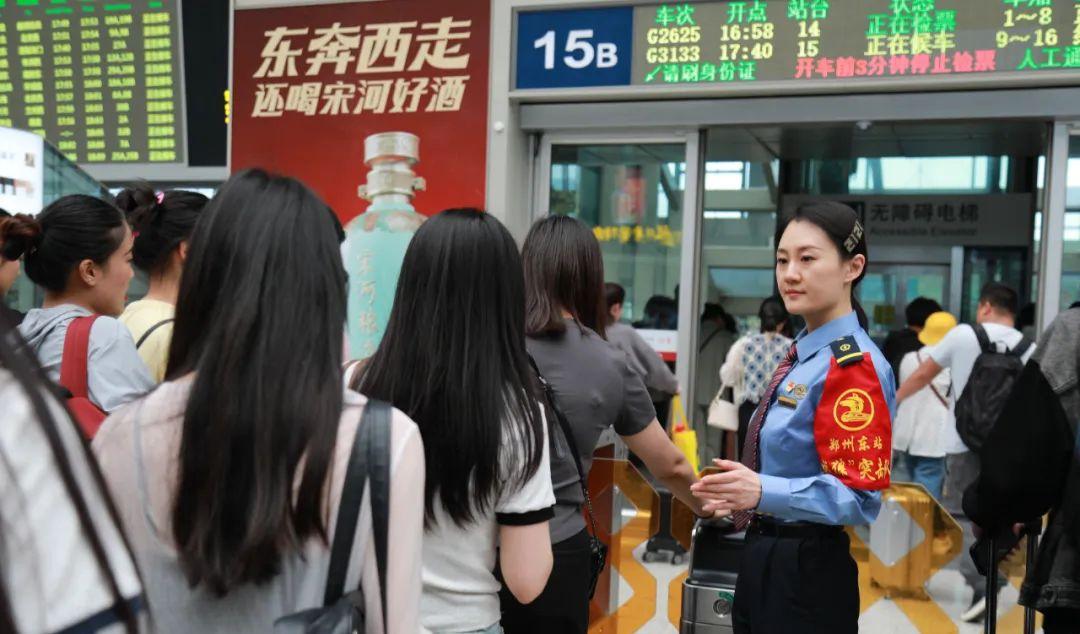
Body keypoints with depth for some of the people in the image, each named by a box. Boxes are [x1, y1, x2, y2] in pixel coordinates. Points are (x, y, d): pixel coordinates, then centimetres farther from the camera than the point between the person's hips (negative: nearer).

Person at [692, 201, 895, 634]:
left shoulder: (856, 366, -18)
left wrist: (763, 492, -33)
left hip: (808, 572, -9)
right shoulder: (802, 356, 10)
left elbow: (859, 497, -23)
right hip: (764, 562, 9)